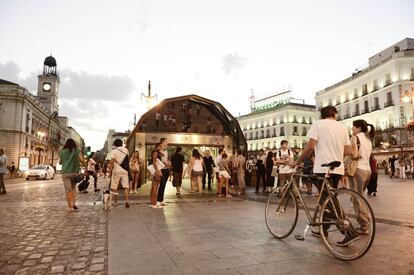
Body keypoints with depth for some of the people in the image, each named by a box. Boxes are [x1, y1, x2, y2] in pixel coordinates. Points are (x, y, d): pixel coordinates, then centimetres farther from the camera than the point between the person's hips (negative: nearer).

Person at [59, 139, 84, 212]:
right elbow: (82, 160, -3)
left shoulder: (62, 152, 6)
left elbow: (60, 162, 16)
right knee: (73, 189, 16)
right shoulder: (77, 151, 2)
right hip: (74, 172, 1)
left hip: (66, 172, -1)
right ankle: (73, 204, 7)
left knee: (68, 190, 0)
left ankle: (70, 207, 0)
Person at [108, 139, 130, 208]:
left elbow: (111, 163, -9)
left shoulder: (114, 151, -7)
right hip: (125, 171, 4)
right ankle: (127, 201, -9)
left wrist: (110, 172, -4)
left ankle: (115, 202, 18)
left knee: (114, 187, 10)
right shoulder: (126, 150, 7)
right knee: (126, 186, 2)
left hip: (116, 171, -3)